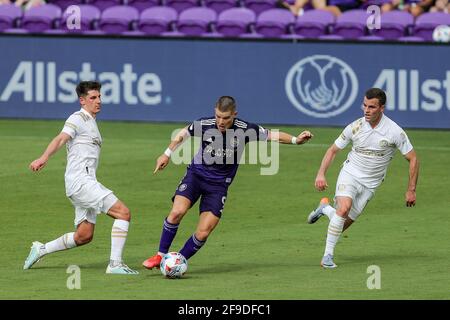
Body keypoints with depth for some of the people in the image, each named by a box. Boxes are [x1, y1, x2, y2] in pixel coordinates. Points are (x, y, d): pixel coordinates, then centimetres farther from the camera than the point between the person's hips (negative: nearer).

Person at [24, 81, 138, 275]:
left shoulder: (91, 122, 22)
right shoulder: (78, 119, -7)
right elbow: (61, 139, -23)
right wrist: (44, 157, -39)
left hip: (86, 182, 10)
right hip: (80, 180, -10)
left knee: (84, 236, 11)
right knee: (123, 213, -16)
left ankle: (41, 250, 22)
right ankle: (115, 264, -18)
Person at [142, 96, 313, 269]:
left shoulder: (245, 130, -14)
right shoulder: (203, 125, -12)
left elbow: (272, 135, -4)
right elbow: (183, 134, 9)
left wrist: (295, 140, -17)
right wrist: (167, 154, 13)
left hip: (219, 184, 0)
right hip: (196, 174, 0)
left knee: (203, 233, -10)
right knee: (177, 212, -24)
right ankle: (161, 256, -8)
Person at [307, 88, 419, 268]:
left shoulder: (394, 131, -14)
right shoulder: (355, 127, -9)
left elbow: (412, 159, -4)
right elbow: (333, 150, 4)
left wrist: (411, 190, -5)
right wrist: (321, 174, -8)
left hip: (370, 185, 1)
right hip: (350, 174, -1)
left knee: (346, 222, -2)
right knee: (344, 208, -29)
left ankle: (325, 208, 31)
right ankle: (328, 255, -18)